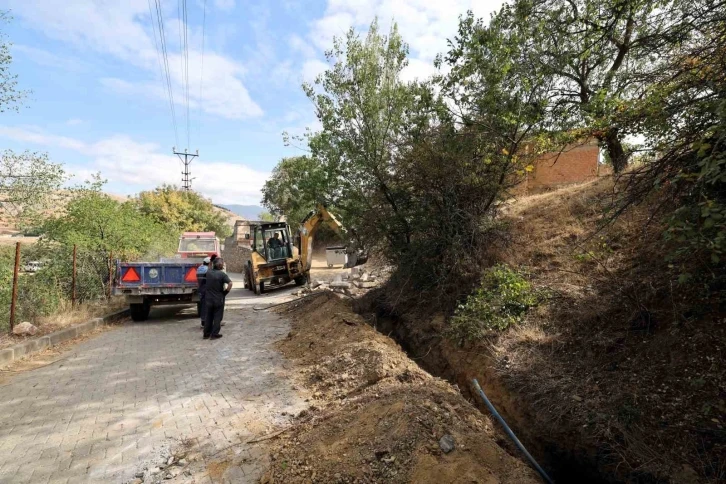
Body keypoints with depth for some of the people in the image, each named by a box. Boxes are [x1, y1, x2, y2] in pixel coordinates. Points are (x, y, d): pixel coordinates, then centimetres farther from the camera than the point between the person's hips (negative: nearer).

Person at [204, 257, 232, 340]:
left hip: (209, 298, 4)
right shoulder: (222, 274, -15)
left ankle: (206, 334, 22)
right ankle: (214, 334, 8)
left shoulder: (208, 273, -2)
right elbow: (230, 283, -25)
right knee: (217, 317, 7)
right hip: (218, 299, -4)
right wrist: (226, 291, -14)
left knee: (208, 316, 16)